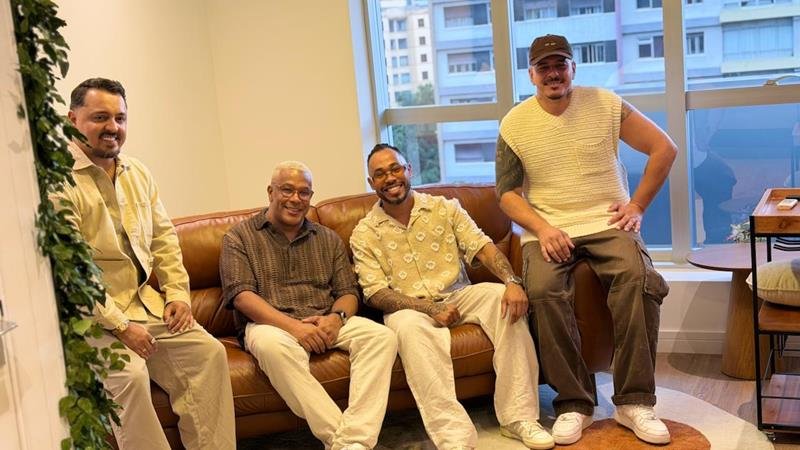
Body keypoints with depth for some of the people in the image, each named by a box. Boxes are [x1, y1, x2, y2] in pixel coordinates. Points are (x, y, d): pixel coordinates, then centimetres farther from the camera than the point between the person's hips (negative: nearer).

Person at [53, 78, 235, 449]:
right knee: (129, 373, -29)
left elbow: (164, 236, 17)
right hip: (91, 313, -7)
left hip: (147, 301, 7)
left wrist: (177, 292, 2)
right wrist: (119, 325, -19)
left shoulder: (138, 173, 12)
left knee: (209, 352, -8)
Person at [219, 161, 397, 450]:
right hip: (271, 323, -3)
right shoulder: (239, 238, 6)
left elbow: (348, 292, 12)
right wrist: (293, 325, -21)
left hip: (326, 323, 4)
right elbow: (241, 295, -7)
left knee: (382, 337, -24)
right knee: (274, 346, -39)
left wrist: (336, 317, -13)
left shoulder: (328, 239, 18)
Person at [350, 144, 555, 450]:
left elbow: (482, 246, -4)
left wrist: (512, 282, -25)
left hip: (459, 295, 3)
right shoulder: (364, 234, 1)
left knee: (504, 298, -25)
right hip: (409, 308, -3)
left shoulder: (445, 208, 8)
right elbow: (376, 294, -7)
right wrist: (430, 308, -22)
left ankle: (517, 416, -23)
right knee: (410, 327, -37)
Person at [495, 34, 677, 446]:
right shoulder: (514, 124, 3)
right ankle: (574, 403, -19)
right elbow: (507, 193, 3)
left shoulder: (605, 104, 3)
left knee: (639, 280, -31)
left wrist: (638, 205, 1)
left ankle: (634, 402, -20)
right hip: (548, 230, 0)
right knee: (543, 290, -32)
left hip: (607, 223, 0)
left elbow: (664, 148, 7)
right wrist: (542, 228, -14)